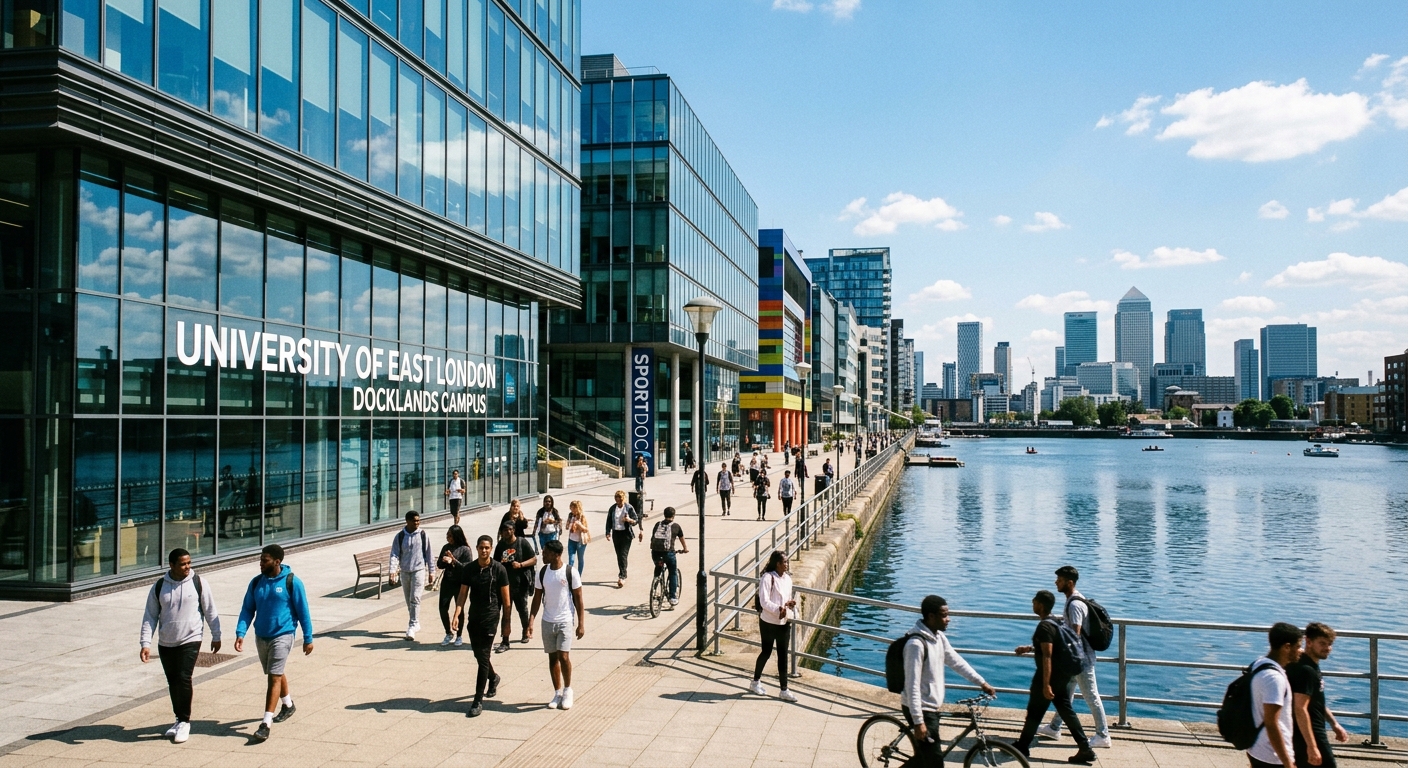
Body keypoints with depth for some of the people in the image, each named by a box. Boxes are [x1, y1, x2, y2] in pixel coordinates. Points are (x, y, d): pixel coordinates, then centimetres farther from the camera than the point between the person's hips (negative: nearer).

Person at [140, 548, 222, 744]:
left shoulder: (198, 584, -6)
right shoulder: (159, 587, -1)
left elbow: (210, 611, 2)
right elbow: (150, 616, 2)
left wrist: (216, 636, 5)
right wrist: (146, 643, -5)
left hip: (190, 640, -3)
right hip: (165, 643, 3)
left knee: (183, 678, -13)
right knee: (172, 682, 11)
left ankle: (185, 722, 0)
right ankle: (179, 719, 27)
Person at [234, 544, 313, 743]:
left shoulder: (292, 582, -12)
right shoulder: (256, 582, 2)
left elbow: (303, 611, -7)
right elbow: (247, 609, 6)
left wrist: (308, 638, -4)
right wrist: (240, 633, -8)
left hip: (282, 636, -6)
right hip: (261, 636, 6)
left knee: (274, 677, -11)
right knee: (276, 674, 21)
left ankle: (265, 724, -11)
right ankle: (288, 705, 43)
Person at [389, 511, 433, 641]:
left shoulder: (424, 535, -3)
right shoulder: (400, 536, 0)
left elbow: (428, 554, 2)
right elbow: (395, 554, -3)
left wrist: (430, 571, 4)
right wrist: (393, 569, -17)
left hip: (419, 570, -3)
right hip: (404, 571, 3)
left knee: (415, 598, -11)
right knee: (408, 600, 13)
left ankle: (412, 627, -10)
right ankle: (416, 623, 28)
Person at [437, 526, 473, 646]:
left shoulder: (465, 549, -10)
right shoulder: (446, 547, 7)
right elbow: (439, 564, 12)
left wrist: (453, 560, -22)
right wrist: (443, 561, -11)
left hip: (460, 583, -5)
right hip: (447, 582, 5)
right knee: (443, 608, 5)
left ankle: (459, 636, 20)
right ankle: (449, 634, 24)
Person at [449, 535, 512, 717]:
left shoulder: (499, 569, -7)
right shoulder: (468, 569, 1)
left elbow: (505, 598, -3)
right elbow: (463, 594, 4)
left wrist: (507, 622, -2)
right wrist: (457, 614, -10)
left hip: (490, 617, -4)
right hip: (473, 616, 4)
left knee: (483, 657, -6)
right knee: (478, 654, 16)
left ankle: (478, 700, -2)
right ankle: (493, 678, 46)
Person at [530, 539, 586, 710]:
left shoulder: (571, 573, -11)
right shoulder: (541, 573, 1)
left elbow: (578, 599, -6)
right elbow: (537, 598, 7)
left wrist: (581, 624, -8)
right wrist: (531, 619, -4)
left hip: (565, 621, -4)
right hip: (547, 622, 4)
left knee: (563, 656, -11)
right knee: (552, 657, 9)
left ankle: (568, 691, 10)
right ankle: (557, 693, 22)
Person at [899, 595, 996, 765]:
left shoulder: (939, 636, 2)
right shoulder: (916, 644, -27)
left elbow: (956, 662, 14)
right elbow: (912, 686, -26)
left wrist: (982, 683, 12)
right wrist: (918, 722, -26)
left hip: (932, 707, 9)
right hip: (920, 709, -9)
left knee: (925, 756, 19)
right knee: (935, 760, -4)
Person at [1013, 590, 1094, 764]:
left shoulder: (1044, 626, -21)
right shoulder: (1054, 622, 10)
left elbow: (1047, 656, -25)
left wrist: (1046, 684, -26)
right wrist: (1029, 648, 23)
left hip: (1050, 676, -9)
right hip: (1063, 675, 9)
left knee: (1034, 712, 5)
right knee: (1066, 711, 11)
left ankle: (1022, 746, 18)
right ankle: (1085, 749, 9)